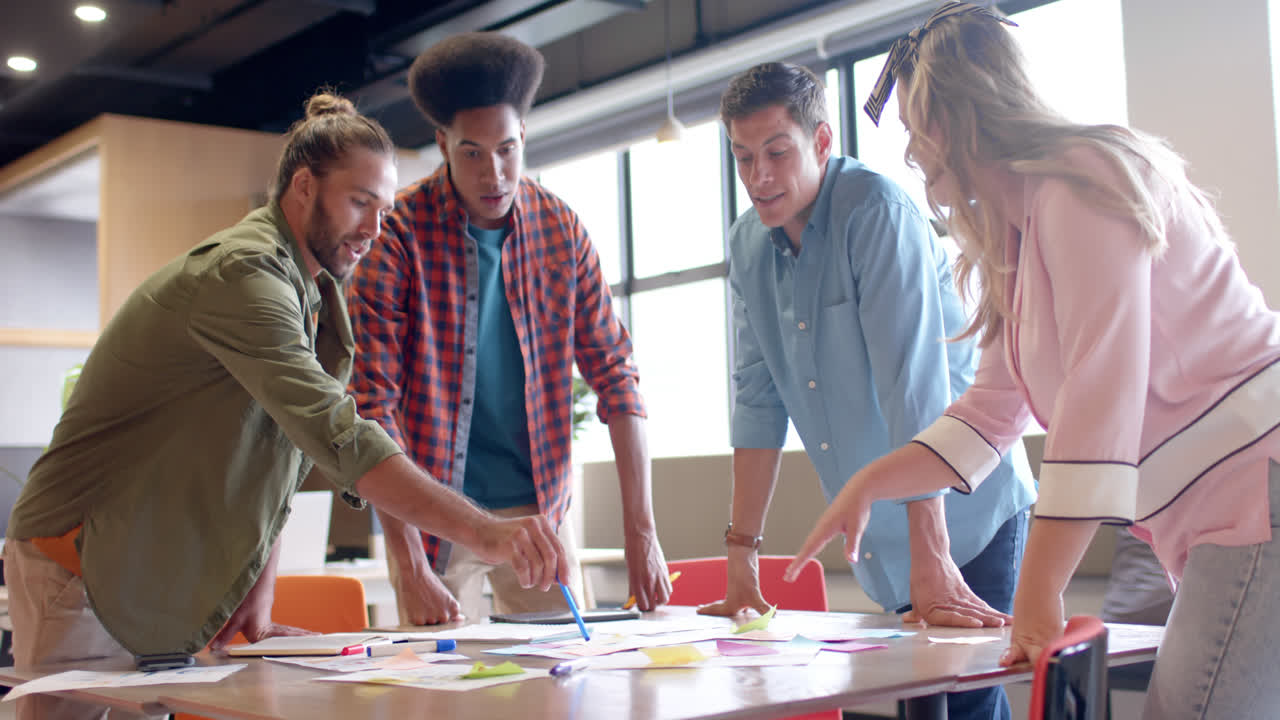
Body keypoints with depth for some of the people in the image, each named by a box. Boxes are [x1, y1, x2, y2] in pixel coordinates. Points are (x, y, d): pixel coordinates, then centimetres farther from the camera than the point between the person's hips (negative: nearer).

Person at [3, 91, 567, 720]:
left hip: (168, 590, 9)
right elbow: (336, 435, -34)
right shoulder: (244, 275, -22)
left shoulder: (314, 294, 10)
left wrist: (257, 610, 2)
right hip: (82, 568, -9)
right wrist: (484, 532, -39)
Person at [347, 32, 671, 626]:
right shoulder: (398, 234, -14)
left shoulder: (561, 230, -3)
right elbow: (373, 403, -16)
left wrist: (641, 533, -6)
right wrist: (409, 567, -22)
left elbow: (613, 374, 0)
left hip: (541, 508, 3)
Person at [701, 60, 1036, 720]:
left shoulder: (876, 210, -19)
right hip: (877, 538, 6)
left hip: (962, 515, -6)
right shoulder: (747, 245, 2)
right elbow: (758, 400, 4)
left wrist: (932, 563, -29)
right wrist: (742, 553, 2)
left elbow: (915, 388, -25)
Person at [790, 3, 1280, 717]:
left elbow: (1102, 391, -19)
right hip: (1216, 515, 9)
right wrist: (869, 485, 12)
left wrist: (1038, 595, -18)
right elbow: (989, 415, 22)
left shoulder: (1078, 179, -11)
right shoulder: (1019, 241, 19)